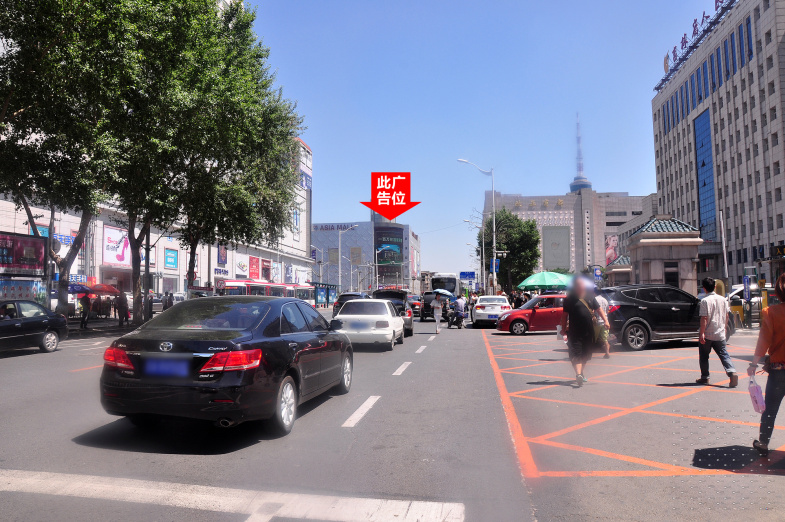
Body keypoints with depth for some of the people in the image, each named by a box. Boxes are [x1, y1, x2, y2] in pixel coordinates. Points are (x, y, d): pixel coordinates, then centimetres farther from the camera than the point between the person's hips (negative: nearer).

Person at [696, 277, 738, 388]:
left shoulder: (705, 301, -14)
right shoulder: (723, 299, 5)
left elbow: (704, 318, -18)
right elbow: (726, 316, 11)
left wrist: (701, 333, -16)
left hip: (707, 334, -5)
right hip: (720, 334, 5)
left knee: (703, 356, 10)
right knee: (724, 354, 6)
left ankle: (704, 377, 16)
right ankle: (732, 372, -15)